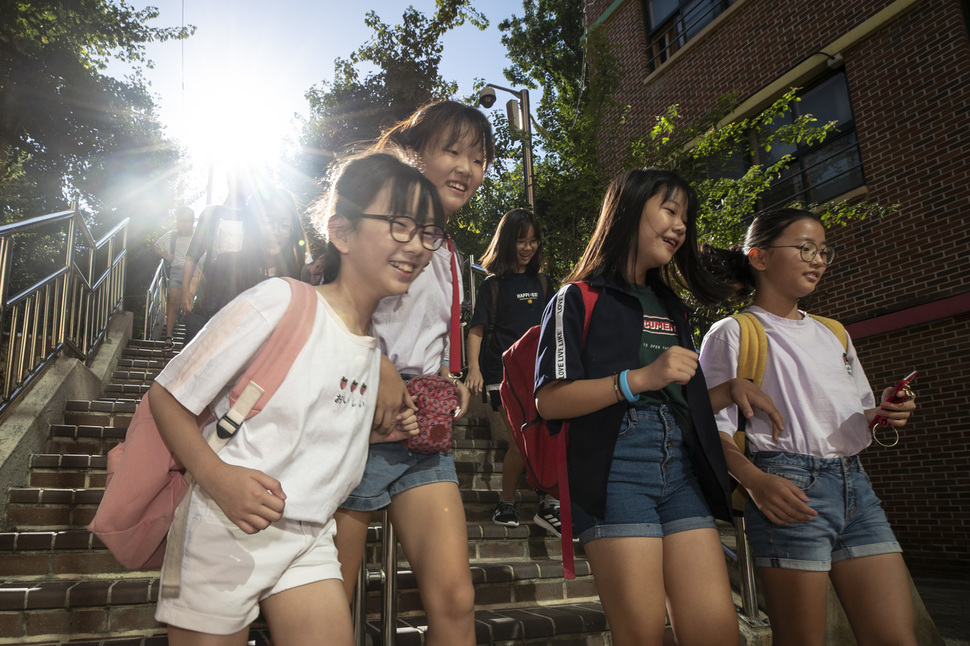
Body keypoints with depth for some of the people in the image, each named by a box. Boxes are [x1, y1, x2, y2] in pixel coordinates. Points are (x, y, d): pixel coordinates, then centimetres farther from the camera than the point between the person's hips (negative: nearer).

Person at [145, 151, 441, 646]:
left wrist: (381, 433, -1)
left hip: (310, 540, 6)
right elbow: (166, 395, -12)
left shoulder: (376, 347, 4)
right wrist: (217, 476, -26)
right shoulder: (281, 302, -17)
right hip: (226, 534, -5)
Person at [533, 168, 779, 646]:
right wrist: (640, 378, -16)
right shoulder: (579, 300, 4)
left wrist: (731, 390, 12)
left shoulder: (672, 309, 25)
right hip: (615, 467, -6)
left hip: (682, 468, 6)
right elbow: (549, 401, -8)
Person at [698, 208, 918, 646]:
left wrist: (883, 413, 3)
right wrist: (754, 479, -24)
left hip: (854, 483, 6)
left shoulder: (833, 334, 20)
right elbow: (714, 428, -7)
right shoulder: (733, 334, 0)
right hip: (791, 489, -6)